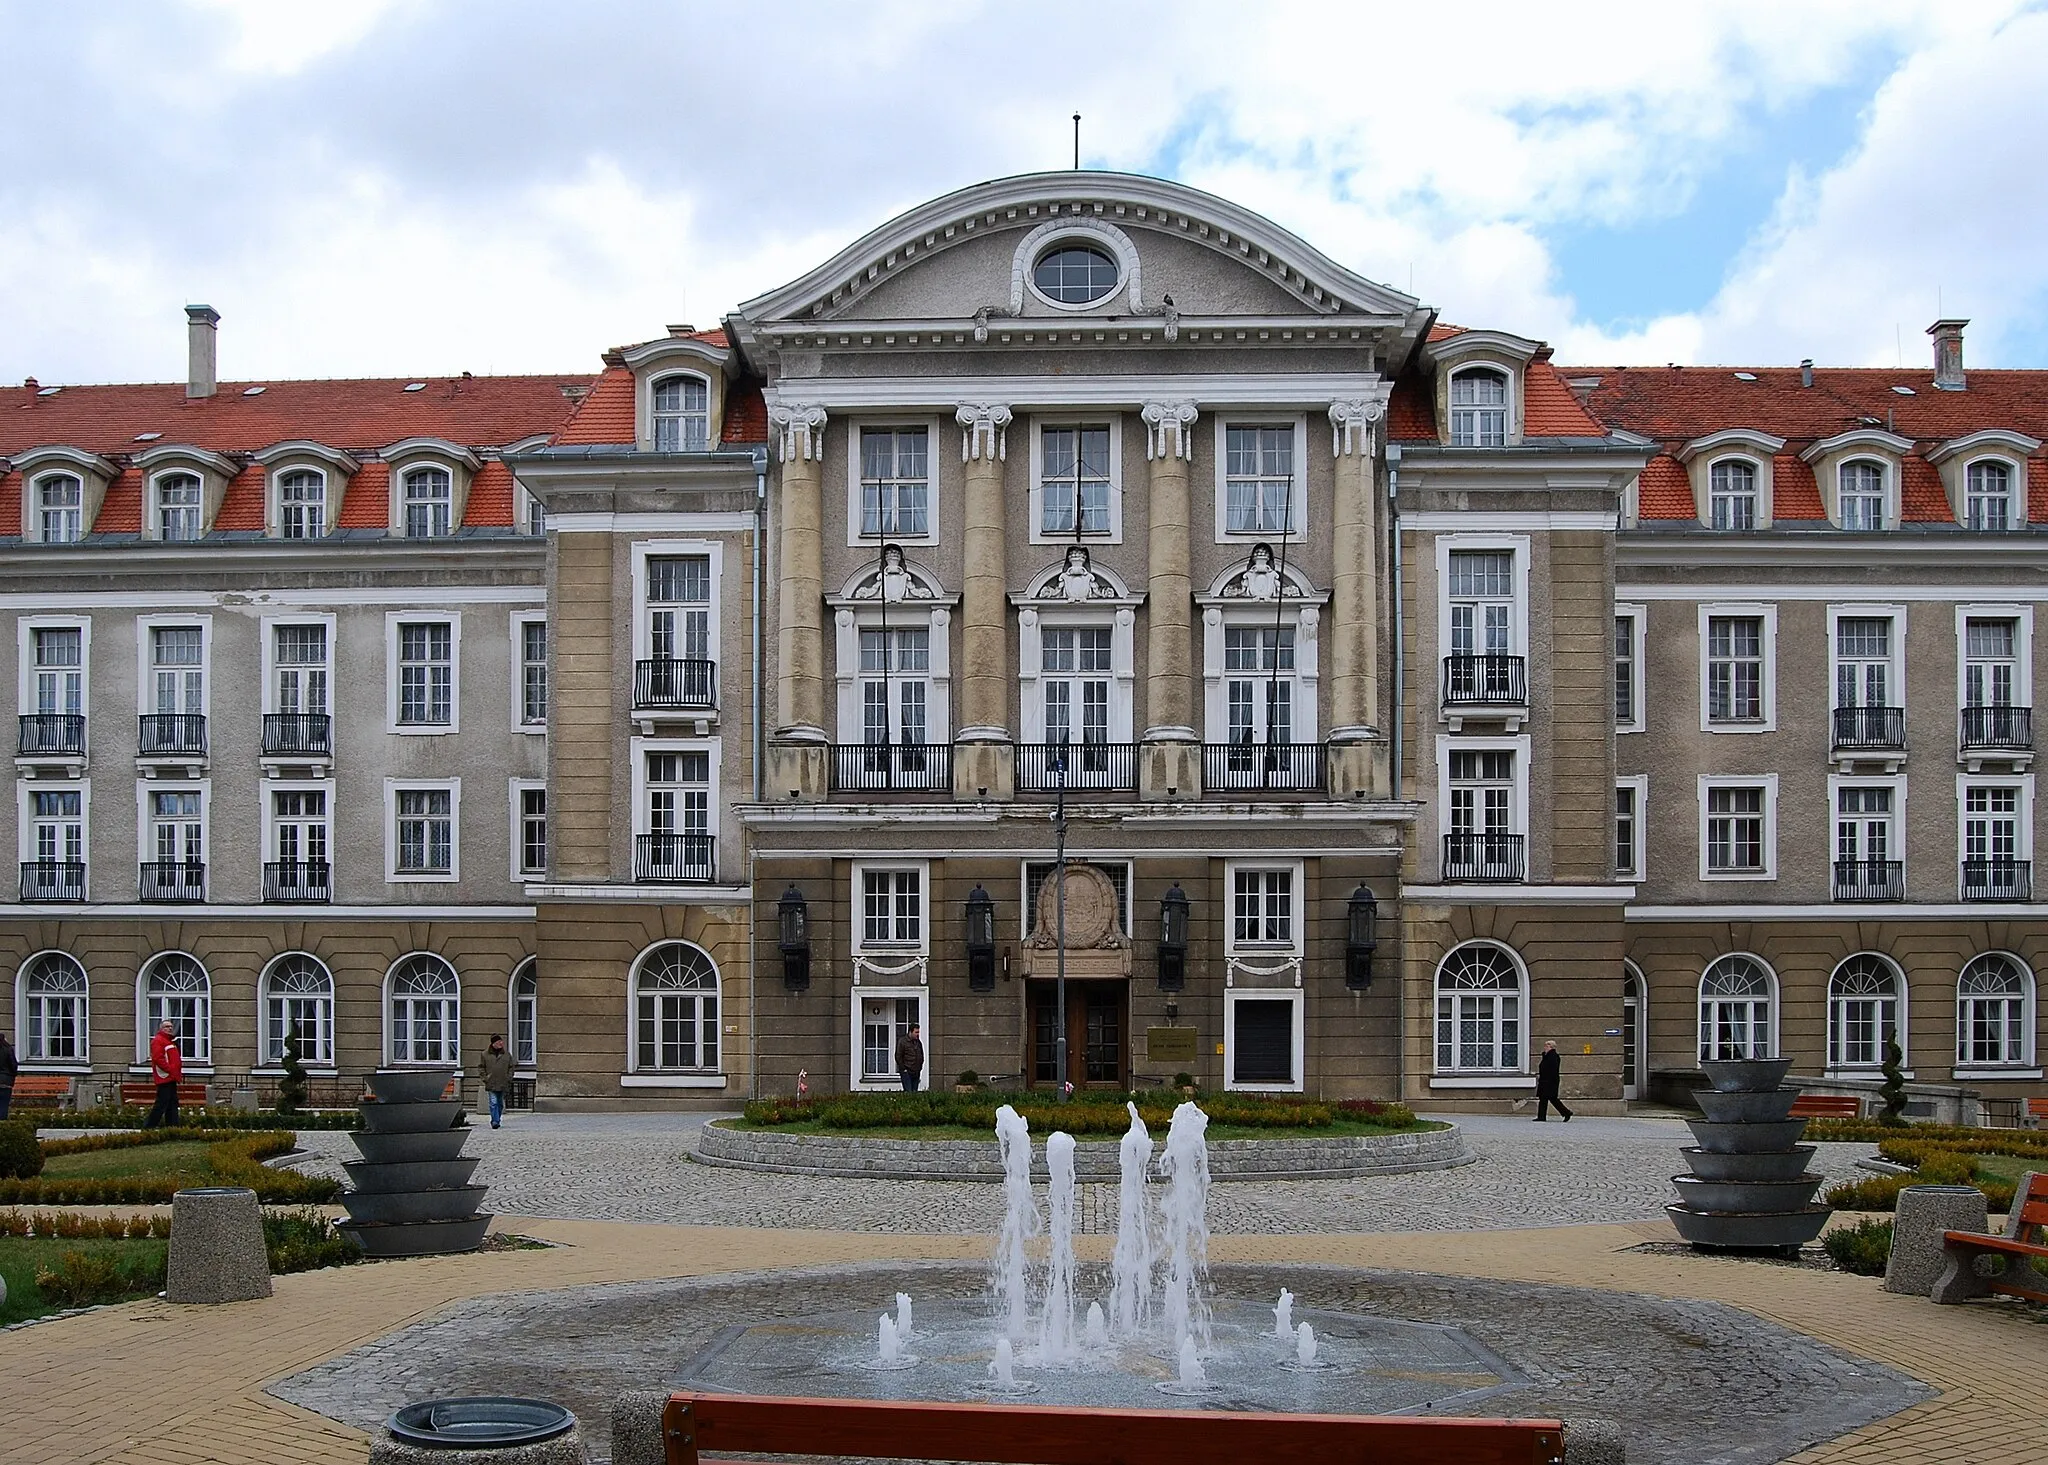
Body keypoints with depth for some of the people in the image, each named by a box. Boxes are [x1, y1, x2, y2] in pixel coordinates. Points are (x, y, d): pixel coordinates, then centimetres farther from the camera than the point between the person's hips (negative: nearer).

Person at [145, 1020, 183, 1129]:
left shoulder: (170, 1041, 22)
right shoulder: (158, 1040, -9)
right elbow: (158, 1059, -20)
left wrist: (178, 1071, 15)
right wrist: (170, 1070, -20)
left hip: (172, 1079, 10)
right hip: (164, 1078, -10)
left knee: (172, 1103, 9)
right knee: (162, 1103, -11)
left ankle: (172, 1126, 11)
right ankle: (148, 1127, -6)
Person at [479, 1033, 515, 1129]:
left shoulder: (507, 1055, 7)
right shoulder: (485, 1054, 1)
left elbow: (511, 1068, 13)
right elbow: (480, 1067, 7)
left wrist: (509, 1078, 1)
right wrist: (485, 1078, -3)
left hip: (503, 1085, 3)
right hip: (491, 1085, -3)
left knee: (500, 1104, 11)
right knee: (493, 1103, -12)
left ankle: (497, 1121, 23)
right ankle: (495, 1121, -15)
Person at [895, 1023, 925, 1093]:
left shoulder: (918, 1042, 14)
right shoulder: (902, 1041, -6)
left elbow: (921, 1056, 25)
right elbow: (898, 1057, -7)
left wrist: (920, 1068, 14)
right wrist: (903, 1069, -10)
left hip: (916, 1072, 6)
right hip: (906, 1072, -6)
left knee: (914, 1092, 5)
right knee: (908, 1092, -13)